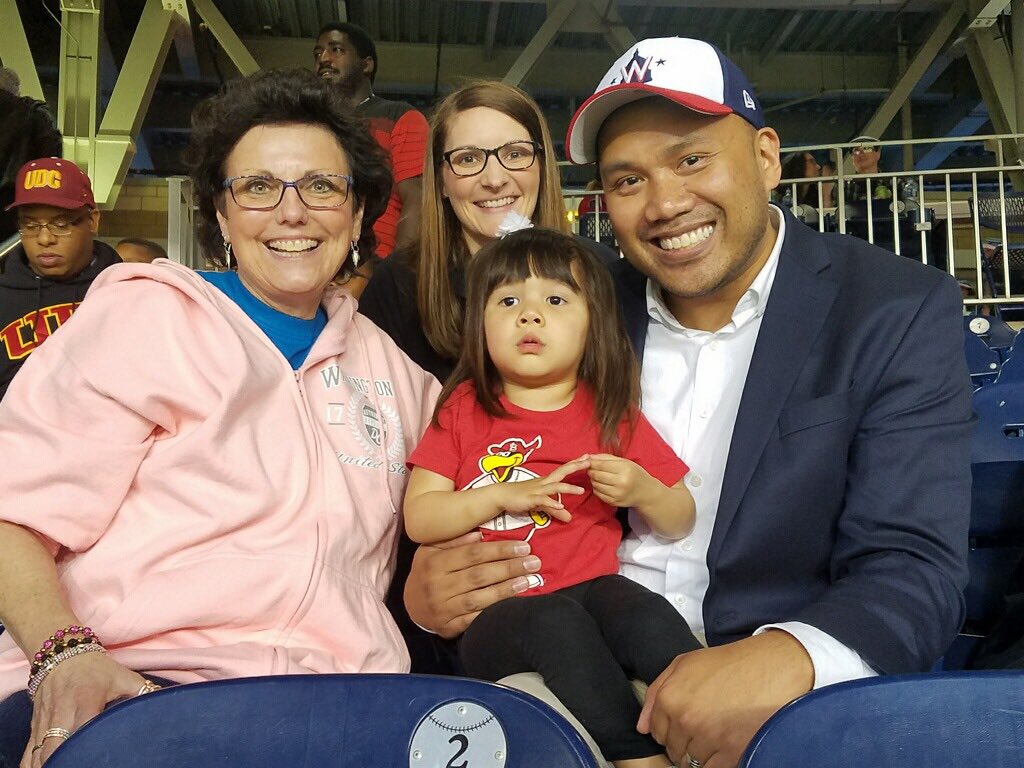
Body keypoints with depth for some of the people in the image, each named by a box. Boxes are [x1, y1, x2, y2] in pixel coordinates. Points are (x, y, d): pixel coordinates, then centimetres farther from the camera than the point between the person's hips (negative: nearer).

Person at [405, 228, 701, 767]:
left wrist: (641, 491, -7)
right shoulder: (464, 410, 8)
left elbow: (680, 522, 16)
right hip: (493, 611, -1)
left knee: (646, 614, -30)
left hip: (593, 586, 2)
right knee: (557, 622, -33)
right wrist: (504, 496, -12)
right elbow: (418, 519, 1)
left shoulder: (613, 416, 10)